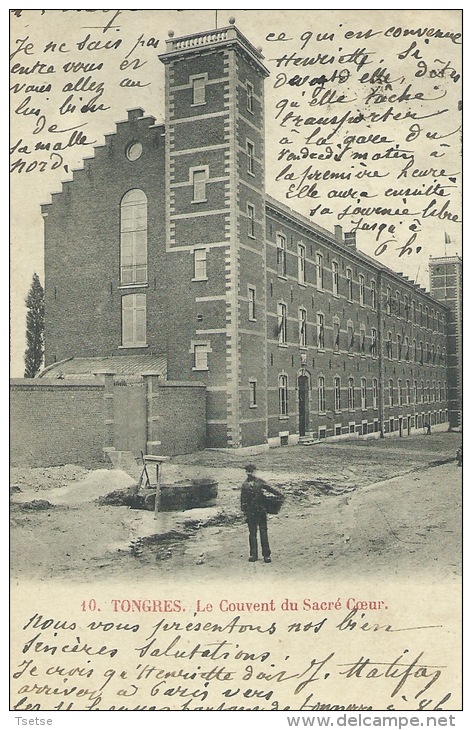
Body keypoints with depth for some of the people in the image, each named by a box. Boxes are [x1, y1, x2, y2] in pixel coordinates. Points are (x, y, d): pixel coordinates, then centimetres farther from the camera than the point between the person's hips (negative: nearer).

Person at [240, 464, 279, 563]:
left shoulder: (260, 482, 1)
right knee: (252, 533, 7)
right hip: (250, 512, 1)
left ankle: (266, 554, 5)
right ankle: (253, 554, 15)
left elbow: (270, 489, -1)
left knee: (263, 532, 0)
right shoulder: (244, 485, 6)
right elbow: (243, 499, 8)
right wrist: (244, 510, 2)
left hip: (261, 511, -1)